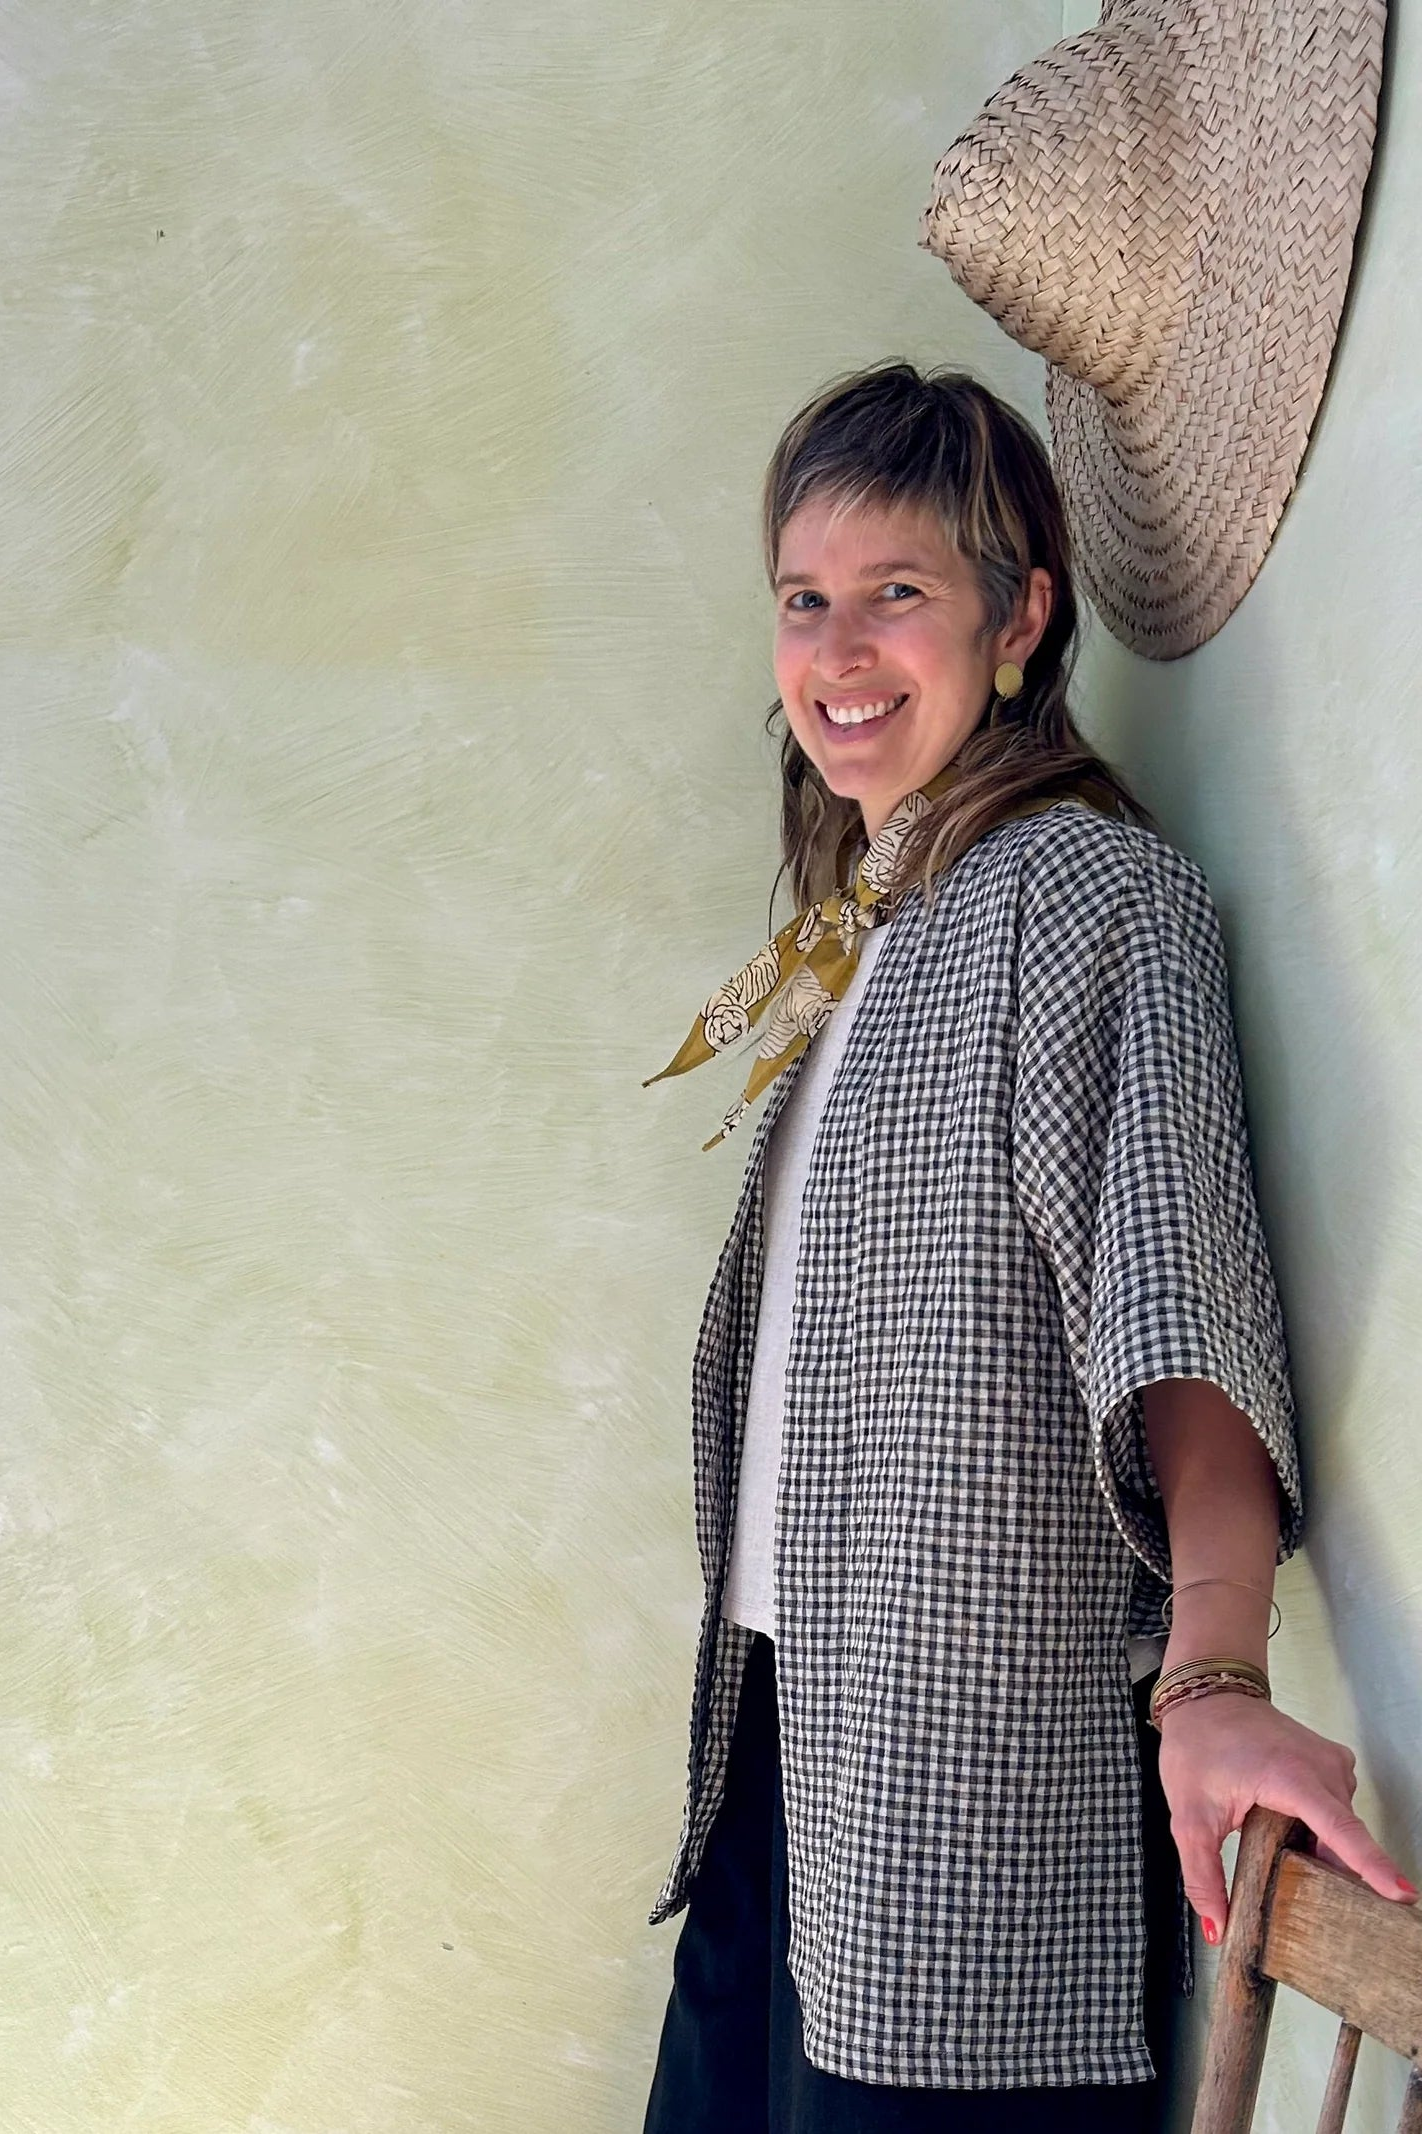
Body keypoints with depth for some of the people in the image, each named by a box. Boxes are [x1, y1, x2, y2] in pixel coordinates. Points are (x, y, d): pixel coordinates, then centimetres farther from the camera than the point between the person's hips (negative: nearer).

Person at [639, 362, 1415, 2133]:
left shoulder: (1093, 892, -10)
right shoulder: (859, 935, 15)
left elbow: (1179, 1289, -24)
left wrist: (1214, 1677, -38)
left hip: (985, 1782, -8)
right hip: (786, 1746, 8)